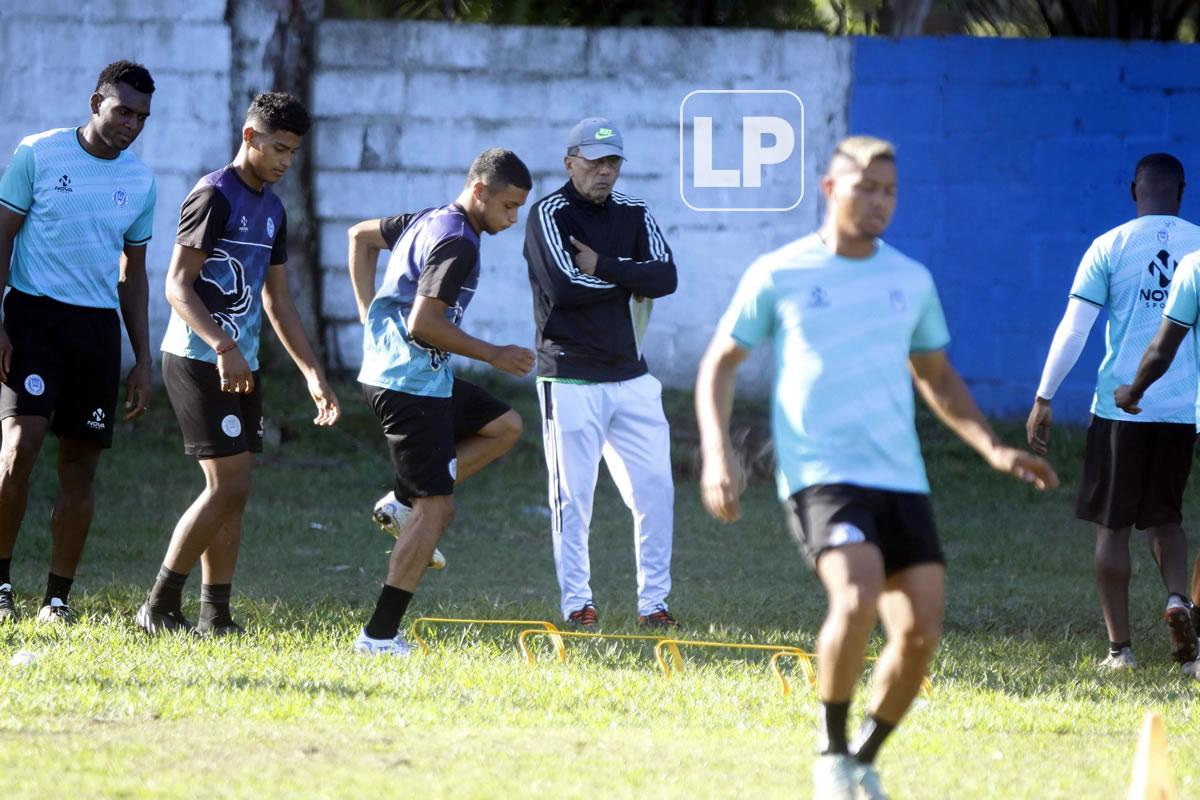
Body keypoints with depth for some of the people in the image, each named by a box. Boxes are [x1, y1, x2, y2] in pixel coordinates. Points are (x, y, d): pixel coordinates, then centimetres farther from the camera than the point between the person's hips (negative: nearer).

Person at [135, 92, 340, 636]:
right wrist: (223, 347, -27)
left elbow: (277, 302, 21)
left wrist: (313, 373, 16)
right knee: (228, 485, -13)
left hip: (240, 367, 9)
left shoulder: (272, 209, 16)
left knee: (233, 491, 5)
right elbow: (178, 286, -16)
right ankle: (160, 608, -7)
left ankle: (215, 616, 7)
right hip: (198, 361, -9)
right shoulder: (214, 197, -11)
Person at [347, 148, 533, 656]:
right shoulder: (457, 243, -18)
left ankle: (406, 505, 10)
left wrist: (369, 312, 22)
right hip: (410, 384, -10)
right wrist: (493, 355, -15)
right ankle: (379, 636, -11)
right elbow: (422, 324, -25)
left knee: (504, 427, 22)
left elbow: (361, 236, 27)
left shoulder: (428, 221, 12)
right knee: (435, 508, -9)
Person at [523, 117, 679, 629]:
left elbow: (666, 277, -5)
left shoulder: (634, 215, 11)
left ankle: (653, 601, 9)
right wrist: (632, 276, -6)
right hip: (571, 380, -5)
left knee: (655, 489, 1)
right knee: (573, 496, -2)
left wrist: (603, 266, -13)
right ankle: (576, 602, 7)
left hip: (632, 379, 5)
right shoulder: (550, 214, -4)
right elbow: (564, 286, -19)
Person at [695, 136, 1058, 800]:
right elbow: (719, 364, 9)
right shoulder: (777, 275, 2)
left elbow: (937, 378, 26)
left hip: (901, 480, 5)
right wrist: (716, 453, -5)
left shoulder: (911, 281, 13)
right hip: (820, 474, -5)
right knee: (857, 600, -28)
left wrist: (994, 450, 12)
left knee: (920, 632, -6)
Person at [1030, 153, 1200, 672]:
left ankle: (1120, 648, 5)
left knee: (1112, 526, 6)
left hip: (1120, 407, -2)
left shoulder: (1110, 248, -2)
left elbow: (1073, 329, -5)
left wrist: (1043, 401, -1)